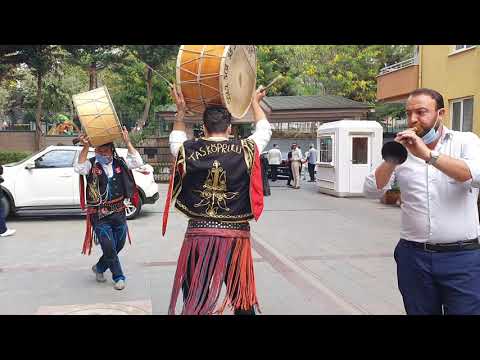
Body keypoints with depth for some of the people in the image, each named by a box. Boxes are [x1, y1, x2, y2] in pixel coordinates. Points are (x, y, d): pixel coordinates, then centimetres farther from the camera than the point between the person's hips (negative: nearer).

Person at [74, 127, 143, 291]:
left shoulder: (119, 163, 4)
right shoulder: (91, 164, -5)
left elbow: (137, 162, -8)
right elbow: (79, 168, -25)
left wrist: (127, 142, -12)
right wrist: (85, 147, -29)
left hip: (119, 213, 4)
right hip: (100, 216, -4)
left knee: (118, 245, 14)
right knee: (109, 247, -4)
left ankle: (99, 267, 38)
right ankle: (118, 277, 15)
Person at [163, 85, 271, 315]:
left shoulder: (188, 151, -3)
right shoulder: (246, 150, -4)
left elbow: (176, 140, 22)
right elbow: (264, 130, 17)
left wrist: (180, 111, 25)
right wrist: (255, 103, 31)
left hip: (198, 233, 1)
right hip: (236, 235, 0)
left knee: (195, 299, 12)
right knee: (241, 297, 14)